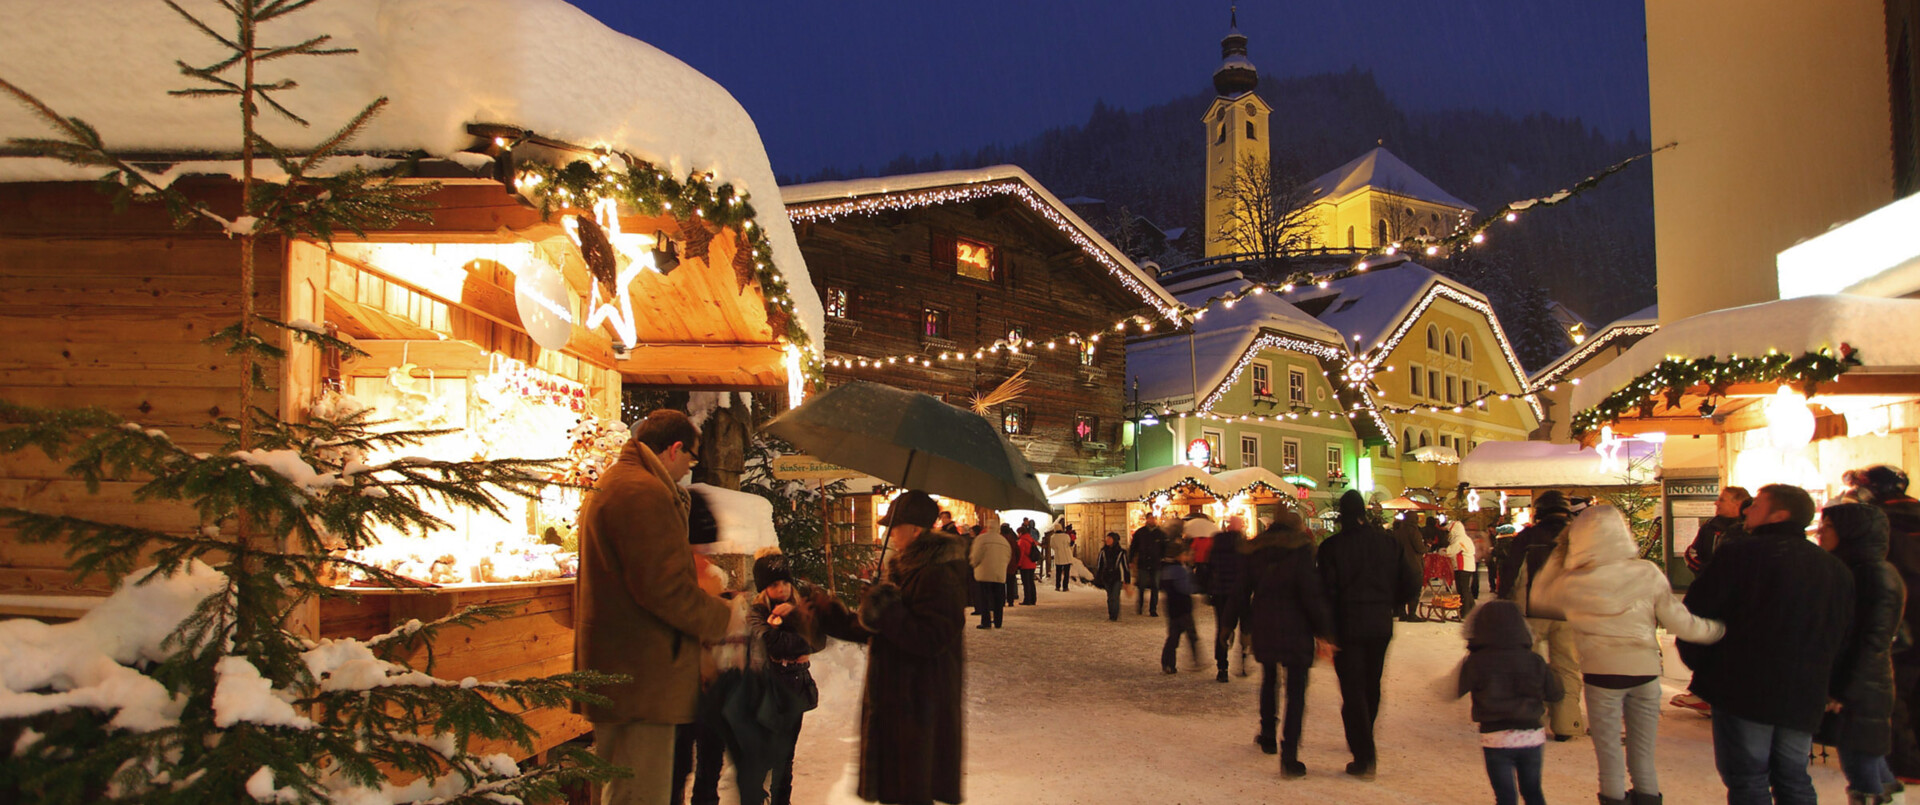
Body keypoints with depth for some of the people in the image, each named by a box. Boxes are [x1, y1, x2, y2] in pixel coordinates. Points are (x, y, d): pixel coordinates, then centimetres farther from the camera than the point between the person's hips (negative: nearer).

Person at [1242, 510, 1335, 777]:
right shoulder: (1301, 549, -9)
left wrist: (1247, 625, 18)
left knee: (1269, 680, 25)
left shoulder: (1254, 552, 6)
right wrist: (1323, 631, -10)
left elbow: (1242, 591, 9)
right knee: (1296, 690, -2)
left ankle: (1267, 737, 36)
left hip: (1263, 627, 5)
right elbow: (1311, 592, -15)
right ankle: (1289, 758, -8)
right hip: (1295, 629, -5)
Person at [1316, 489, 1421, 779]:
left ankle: (1364, 758, -3)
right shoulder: (1389, 542, -1)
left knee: (1352, 690, 1)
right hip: (1380, 626, 4)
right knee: (1371, 686, 19)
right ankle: (1364, 744, 34)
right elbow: (1411, 584, 1)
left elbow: (1326, 590, -14)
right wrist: (1388, 606, 16)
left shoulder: (1332, 546, -12)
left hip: (1347, 627, -4)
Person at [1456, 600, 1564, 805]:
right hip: (1532, 736, 3)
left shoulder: (1476, 662, -13)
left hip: (1496, 739, -3)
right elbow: (1555, 694, 5)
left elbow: (1452, 691, -9)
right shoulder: (1534, 661, -4)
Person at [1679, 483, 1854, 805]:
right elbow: (1841, 635, 14)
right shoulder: (1835, 568, 9)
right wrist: (1822, 684, 23)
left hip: (1743, 691, -6)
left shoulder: (1741, 554, -11)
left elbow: (1696, 612, -12)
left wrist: (1697, 662, 3)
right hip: (1804, 695, 6)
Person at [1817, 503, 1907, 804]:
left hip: (1862, 694, -9)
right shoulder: (1848, 571, 14)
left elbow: (1874, 643, -19)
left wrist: (1844, 691, -19)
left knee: (1860, 765, -5)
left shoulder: (1878, 575, -14)